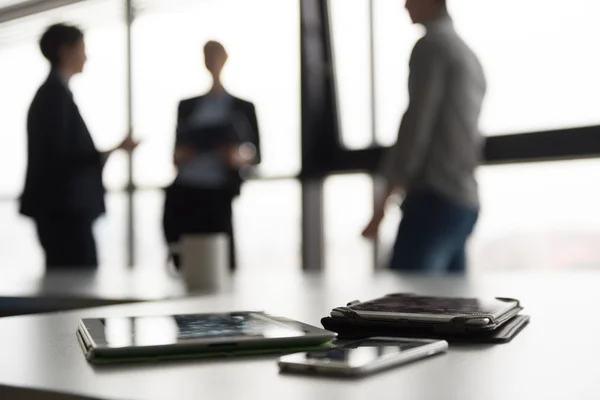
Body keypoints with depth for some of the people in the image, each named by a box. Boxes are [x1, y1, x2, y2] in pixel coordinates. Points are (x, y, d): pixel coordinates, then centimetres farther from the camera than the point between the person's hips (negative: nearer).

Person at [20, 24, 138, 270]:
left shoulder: (50, 92, 18)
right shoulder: (56, 93, -11)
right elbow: (58, 155, -19)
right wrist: (111, 152, -22)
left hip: (60, 207, 10)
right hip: (64, 208, -10)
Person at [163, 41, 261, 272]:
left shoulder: (242, 107, 12)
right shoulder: (187, 105, 19)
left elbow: (256, 154, 9)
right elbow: (177, 149, 20)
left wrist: (241, 156, -14)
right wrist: (178, 155, -3)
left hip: (217, 196, -2)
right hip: (182, 194, 3)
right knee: (183, 262, -4)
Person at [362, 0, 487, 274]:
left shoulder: (431, 46, -4)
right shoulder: (468, 56, 23)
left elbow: (416, 126, -13)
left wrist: (385, 198, -11)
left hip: (436, 199, -9)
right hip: (464, 202, 9)